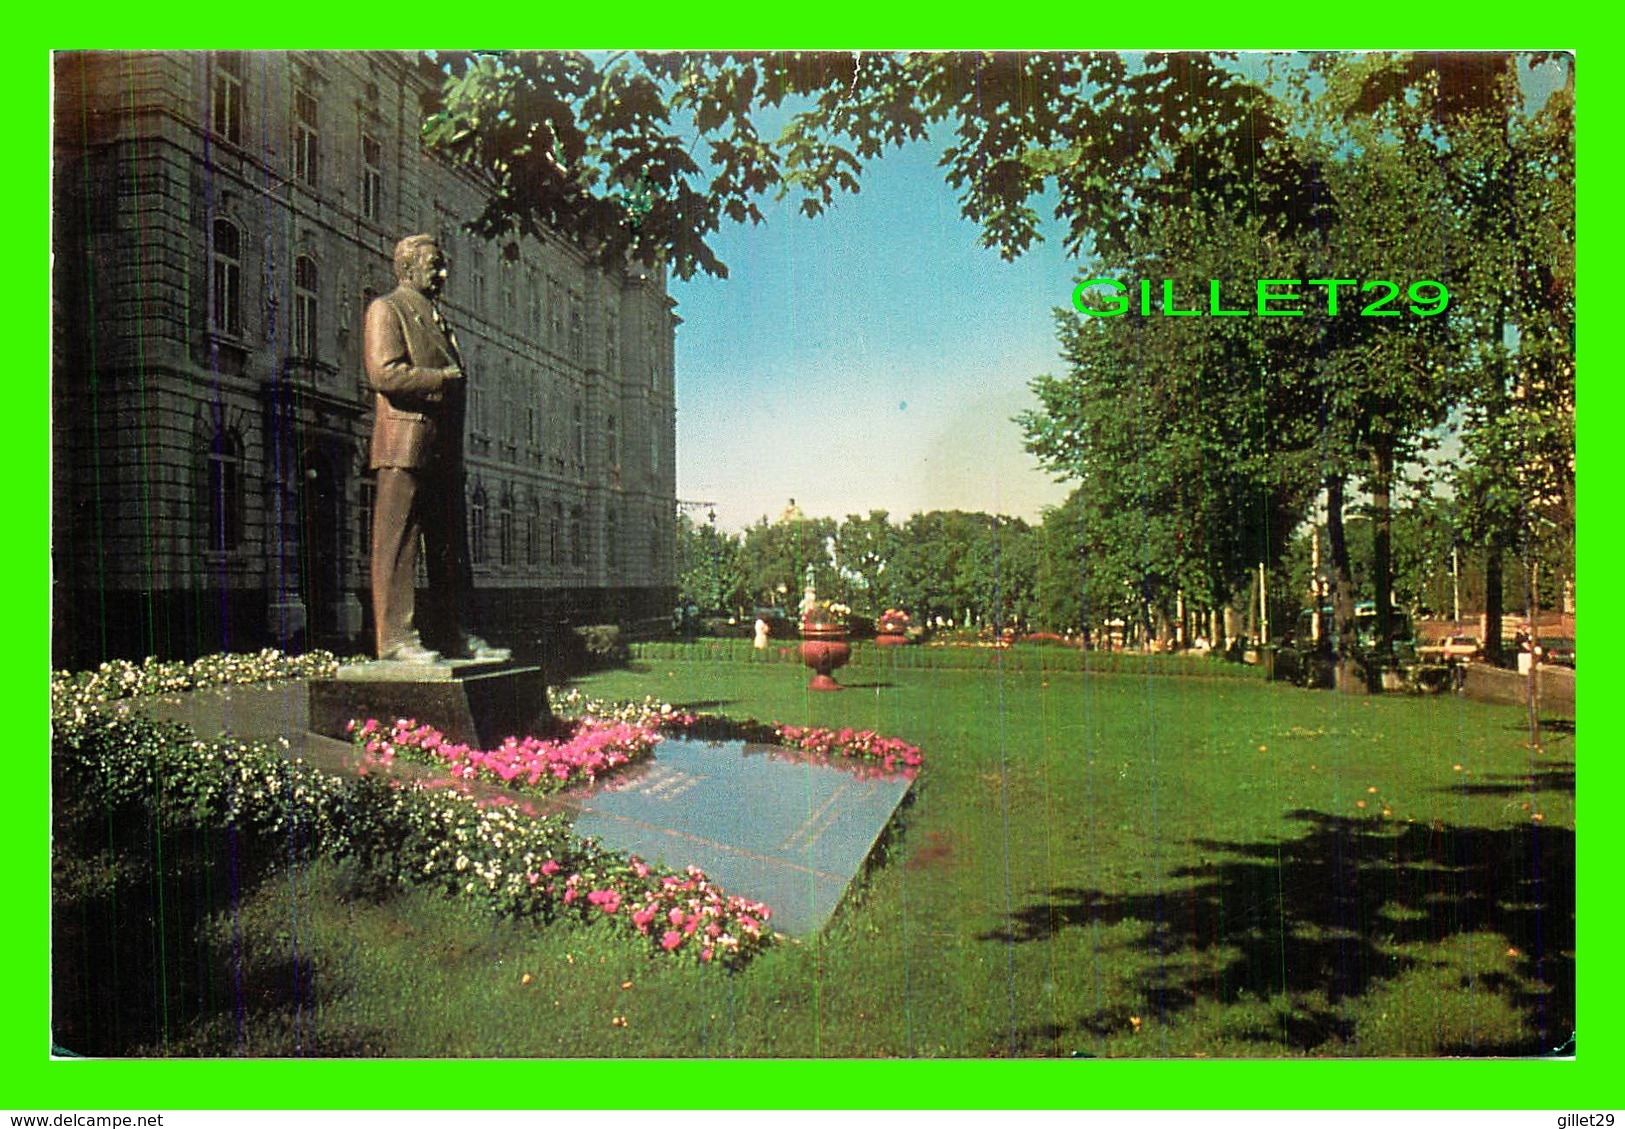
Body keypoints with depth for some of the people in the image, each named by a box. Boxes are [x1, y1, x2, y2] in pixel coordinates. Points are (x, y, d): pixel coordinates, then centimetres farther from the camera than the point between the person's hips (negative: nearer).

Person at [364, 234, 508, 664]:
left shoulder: (438, 318, 26)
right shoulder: (385, 309, 1)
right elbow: (384, 373, -15)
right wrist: (442, 378, -7)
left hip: (444, 449, 8)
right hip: (405, 441, -8)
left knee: (450, 545, 8)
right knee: (397, 543, -7)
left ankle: (457, 635, 13)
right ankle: (395, 636, -5)